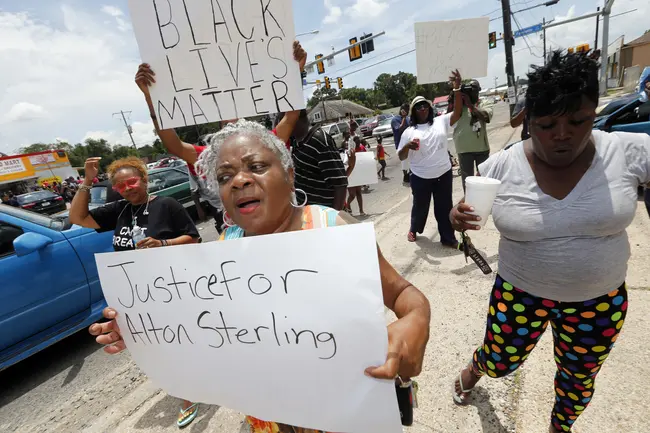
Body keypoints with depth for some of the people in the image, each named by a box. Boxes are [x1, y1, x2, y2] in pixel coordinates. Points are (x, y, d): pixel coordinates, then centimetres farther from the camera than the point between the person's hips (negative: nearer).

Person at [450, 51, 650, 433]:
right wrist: (460, 217, -29)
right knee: (498, 364, 18)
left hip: (598, 300, 2)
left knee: (580, 378, 26)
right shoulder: (500, 167, -16)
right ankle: (473, 369, 57)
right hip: (520, 293, -1)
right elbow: (468, 207, -6)